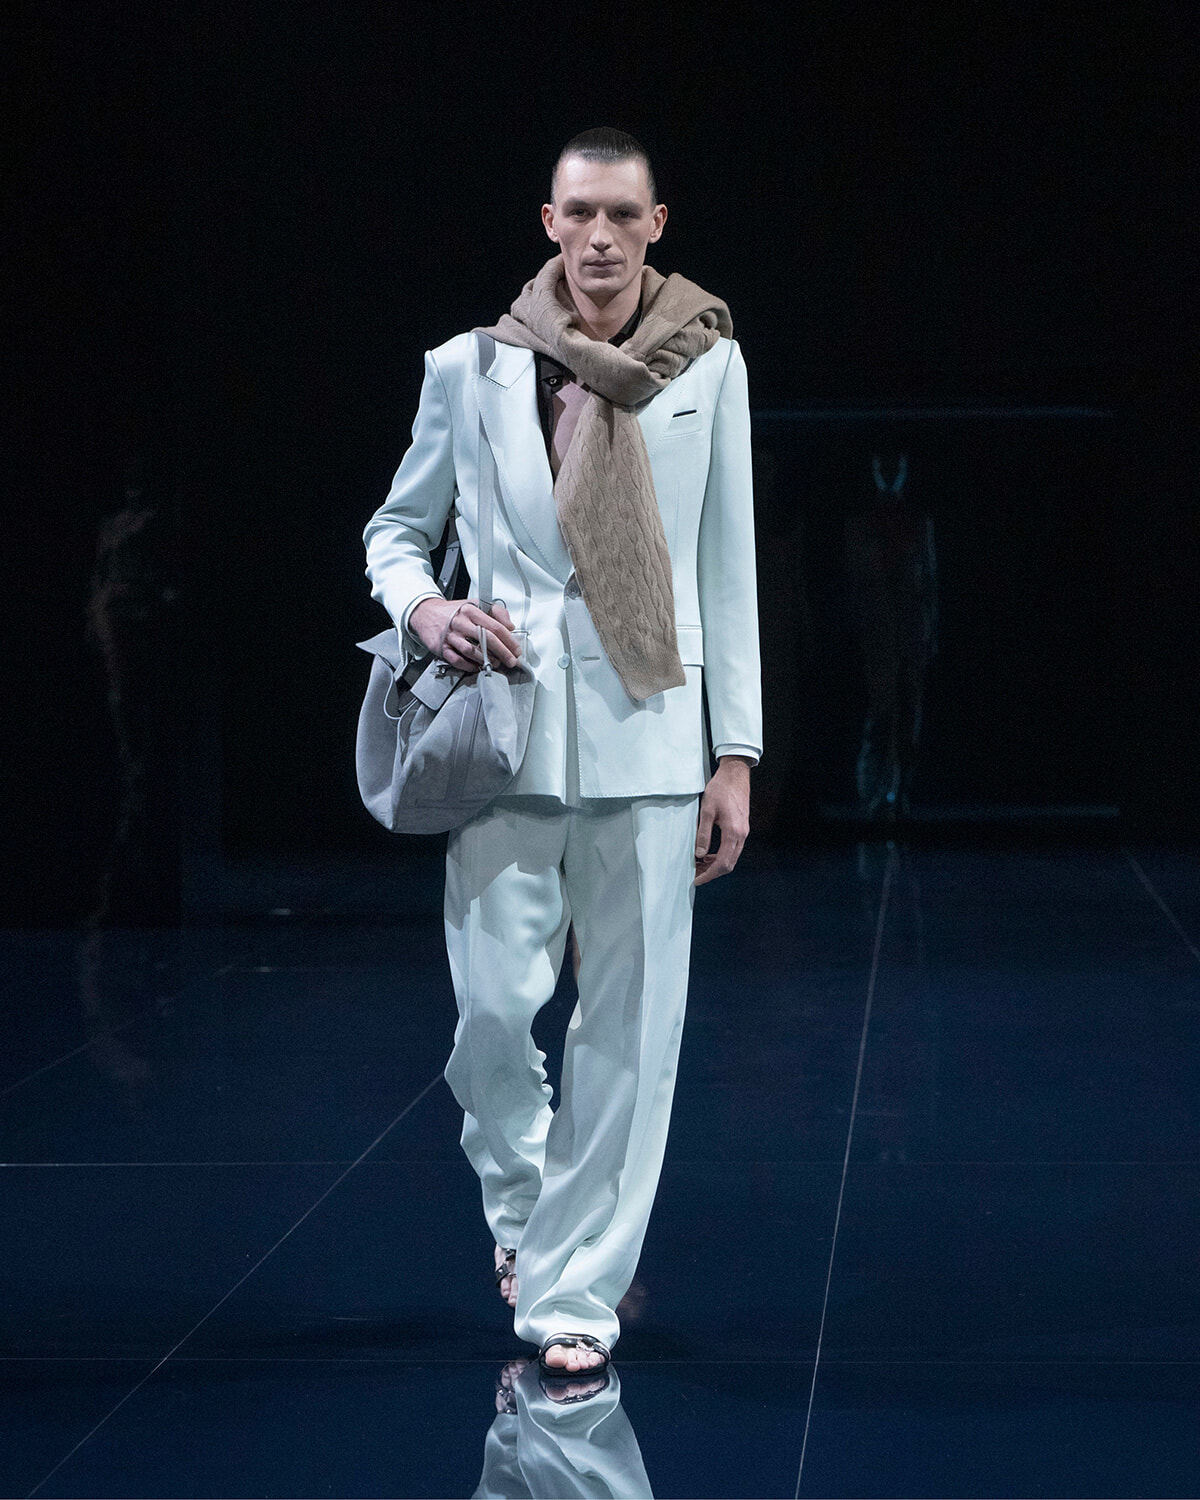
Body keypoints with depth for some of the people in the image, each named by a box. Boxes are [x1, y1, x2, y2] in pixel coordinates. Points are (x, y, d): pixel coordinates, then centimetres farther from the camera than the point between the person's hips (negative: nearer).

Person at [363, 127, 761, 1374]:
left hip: (649, 741, 0)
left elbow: (728, 570, 7)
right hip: (506, 733, 0)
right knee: (494, 1007, -2)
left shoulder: (708, 367, 6)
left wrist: (736, 754, 4)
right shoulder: (471, 369, 4)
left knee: (630, 1024, -2)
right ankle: (520, 1202, 29)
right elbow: (396, 526, 15)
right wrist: (421, 608, -8)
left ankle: (574, 1290, 9)